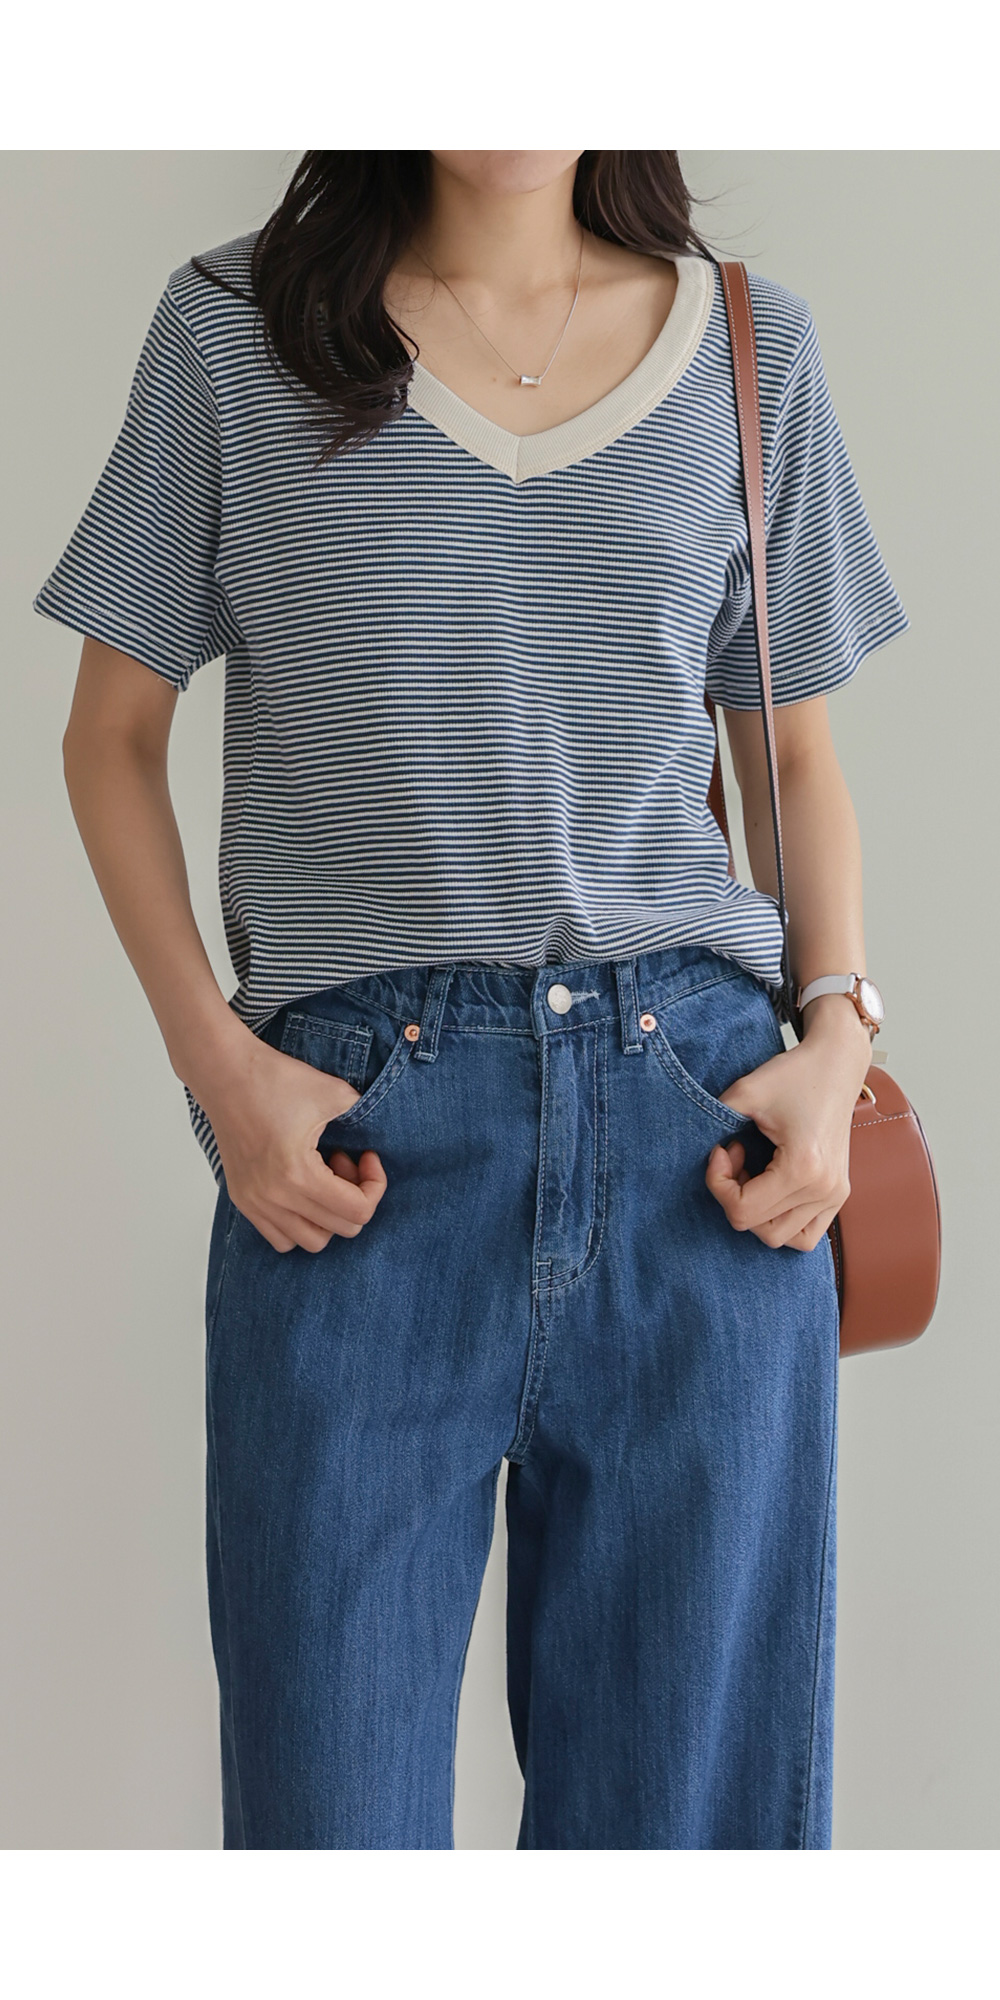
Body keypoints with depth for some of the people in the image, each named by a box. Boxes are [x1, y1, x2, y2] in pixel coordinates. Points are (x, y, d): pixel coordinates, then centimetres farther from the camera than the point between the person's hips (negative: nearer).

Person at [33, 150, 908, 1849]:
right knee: (332, 1795, 4)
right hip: (356, 1135, -1)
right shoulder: (231, 331, 6)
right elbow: (113, 736, 9)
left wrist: (837, 1038, 0)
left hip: (697, 1124, 2)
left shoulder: (751, 344, 11)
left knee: (692, 1776, 9)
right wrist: (217, 1061, -4)